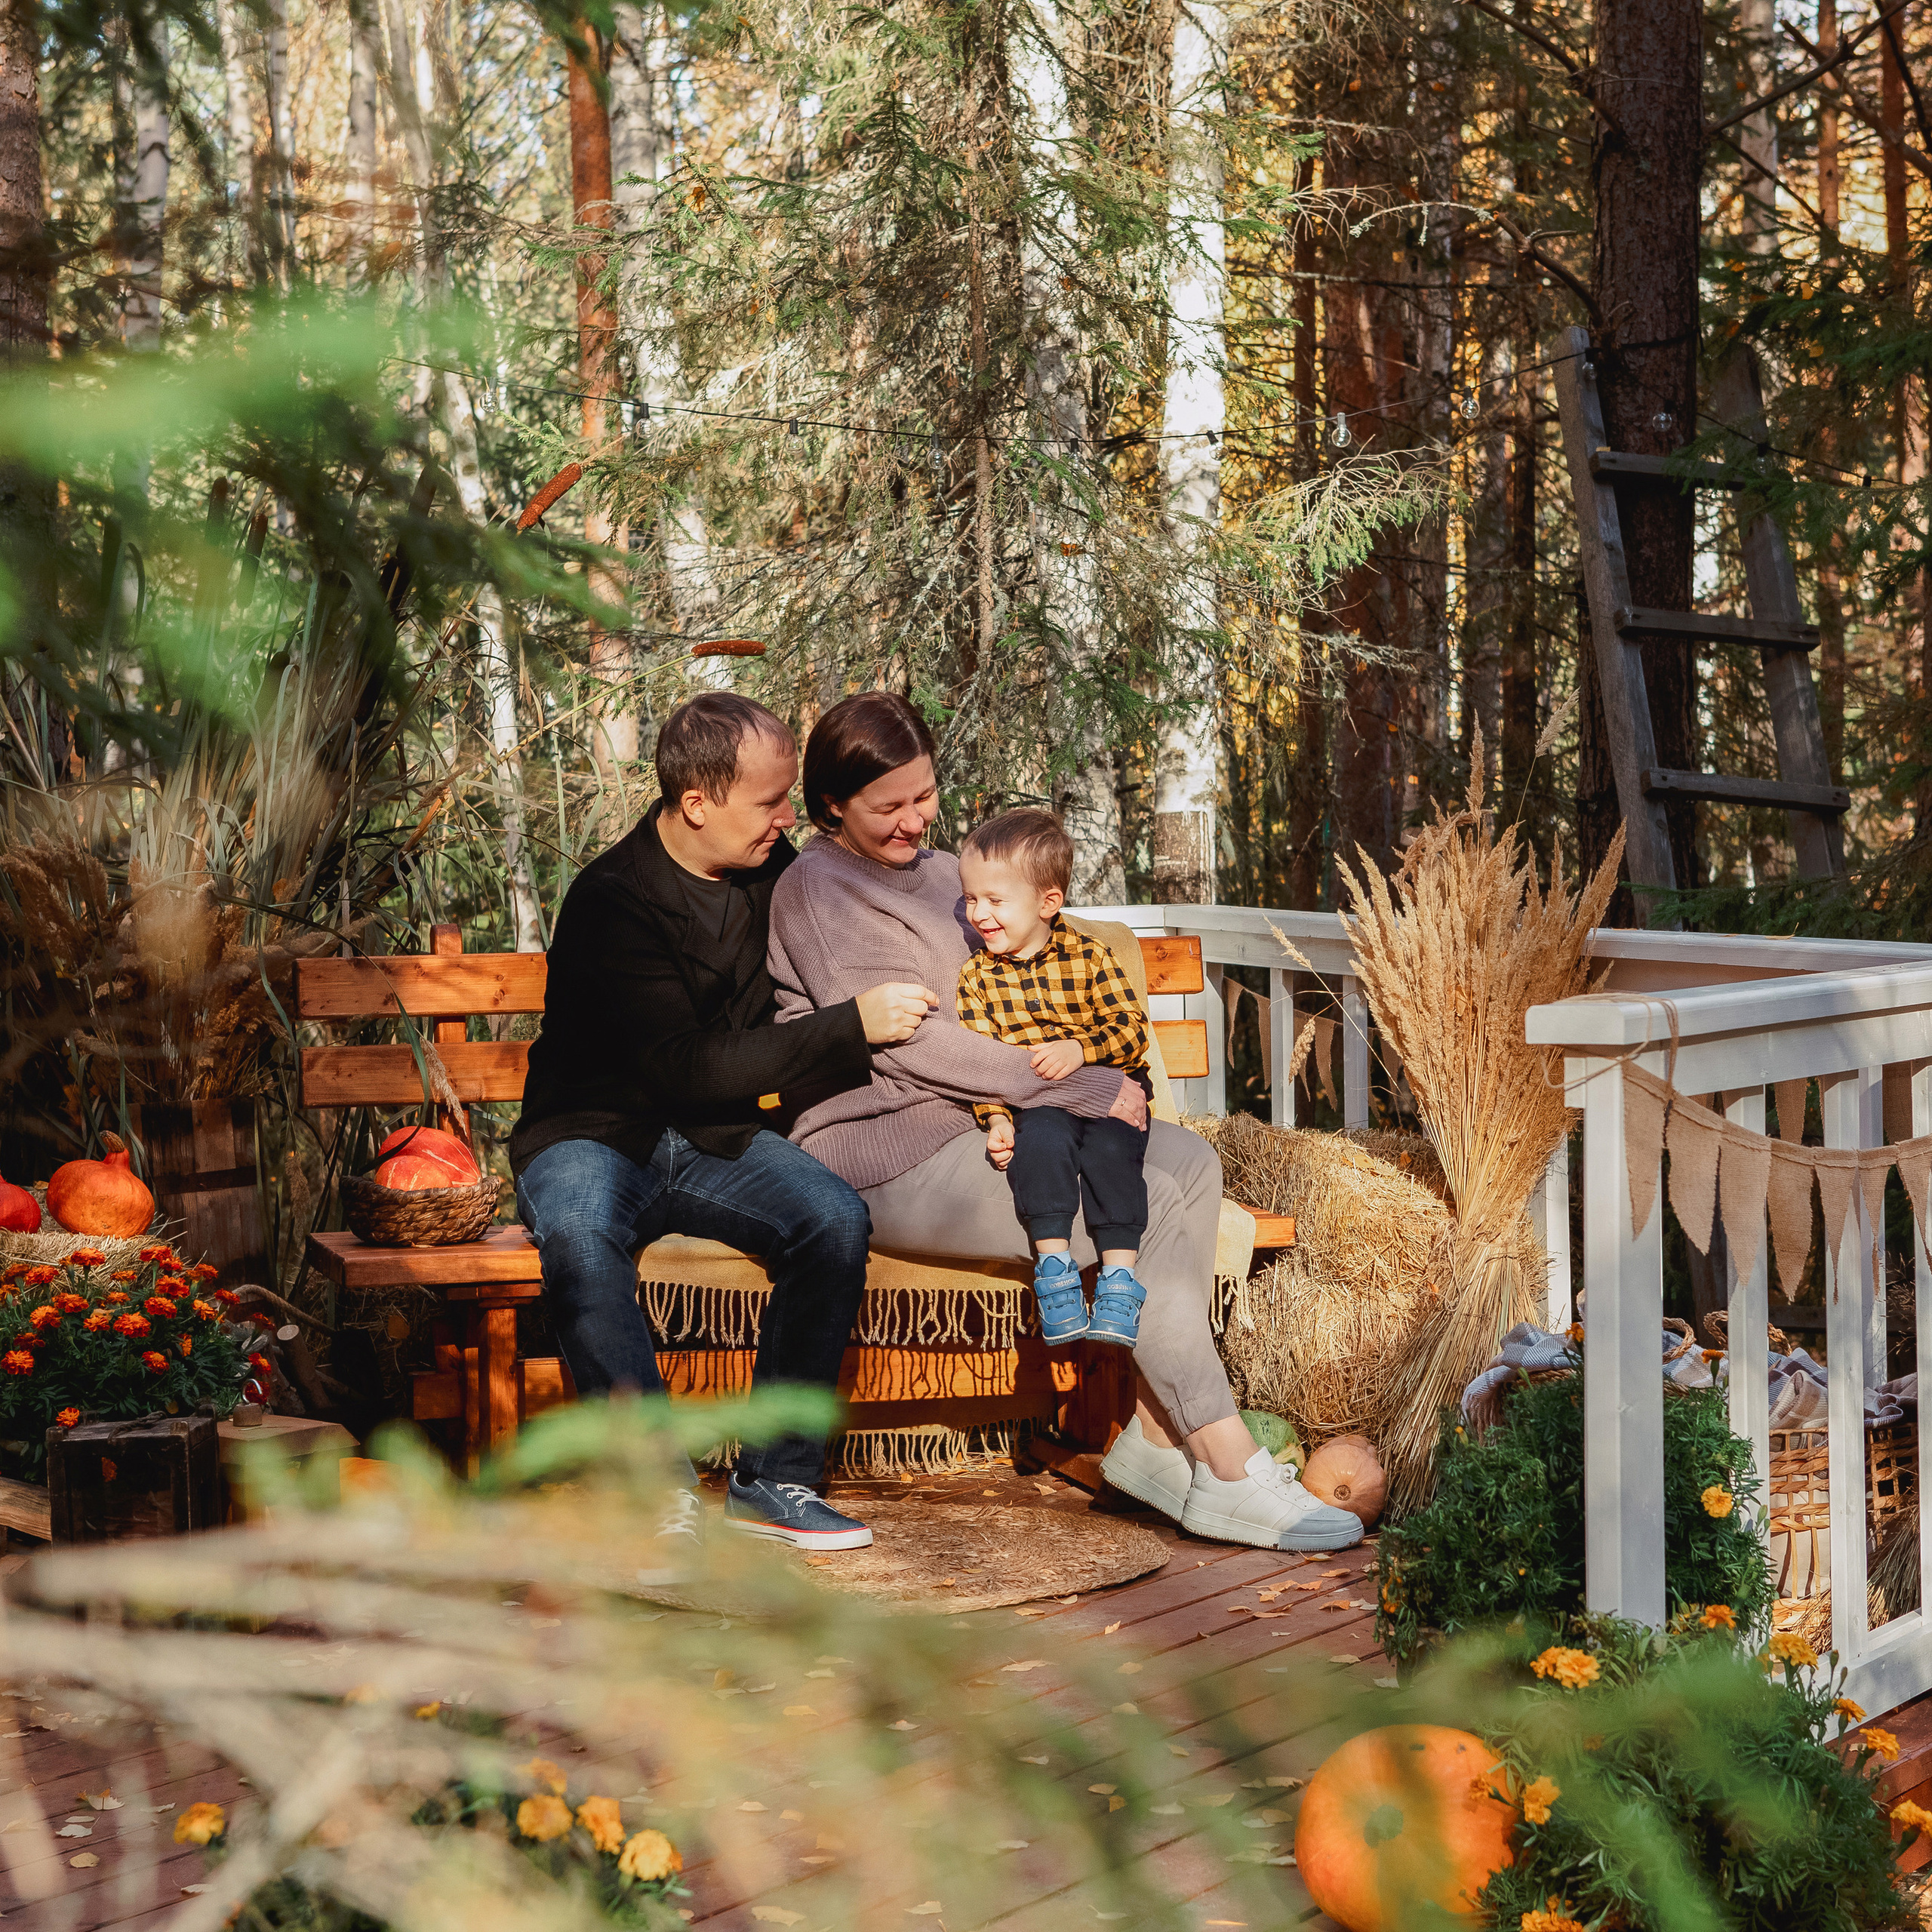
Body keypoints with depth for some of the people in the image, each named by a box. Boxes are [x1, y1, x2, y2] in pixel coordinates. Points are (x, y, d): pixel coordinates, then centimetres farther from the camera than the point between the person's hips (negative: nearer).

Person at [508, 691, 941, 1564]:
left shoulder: (771, 871, 3)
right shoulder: (613, 900, -19)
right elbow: (689, 1066, -24)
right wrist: (851, 1026, -24)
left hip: (714, 1141, 5)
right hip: (597, 1139, -5)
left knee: (836, 1217, -25)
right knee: (581, 1238, -40)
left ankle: (774, 1481, -15)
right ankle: (661, 1492, -32)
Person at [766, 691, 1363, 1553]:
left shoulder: (943, 871, 20)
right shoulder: (819, 890, -9)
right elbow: (908, 1043, -18)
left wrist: (1103, 1079, 2)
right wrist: (1084, 1091, -17)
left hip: (979, 1125, 9)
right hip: (896, 1161, -9)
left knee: (1188, 1163, -8)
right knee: (1149, 1208, -22)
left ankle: (1153, 1432, -12)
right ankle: (1231, 1473, -20)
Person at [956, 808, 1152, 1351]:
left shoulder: (1089, 956, 0)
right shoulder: (977, 976, 6)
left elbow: (1132, 1027, -6)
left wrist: (1078, 1049, -23)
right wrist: (995, 1118, -14)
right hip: (1034, 1103, 1)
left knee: (1110, 1149, -30)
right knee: (1042, 1139, -32)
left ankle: (1120, 1277, -25)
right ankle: (1053, 1264, -29)